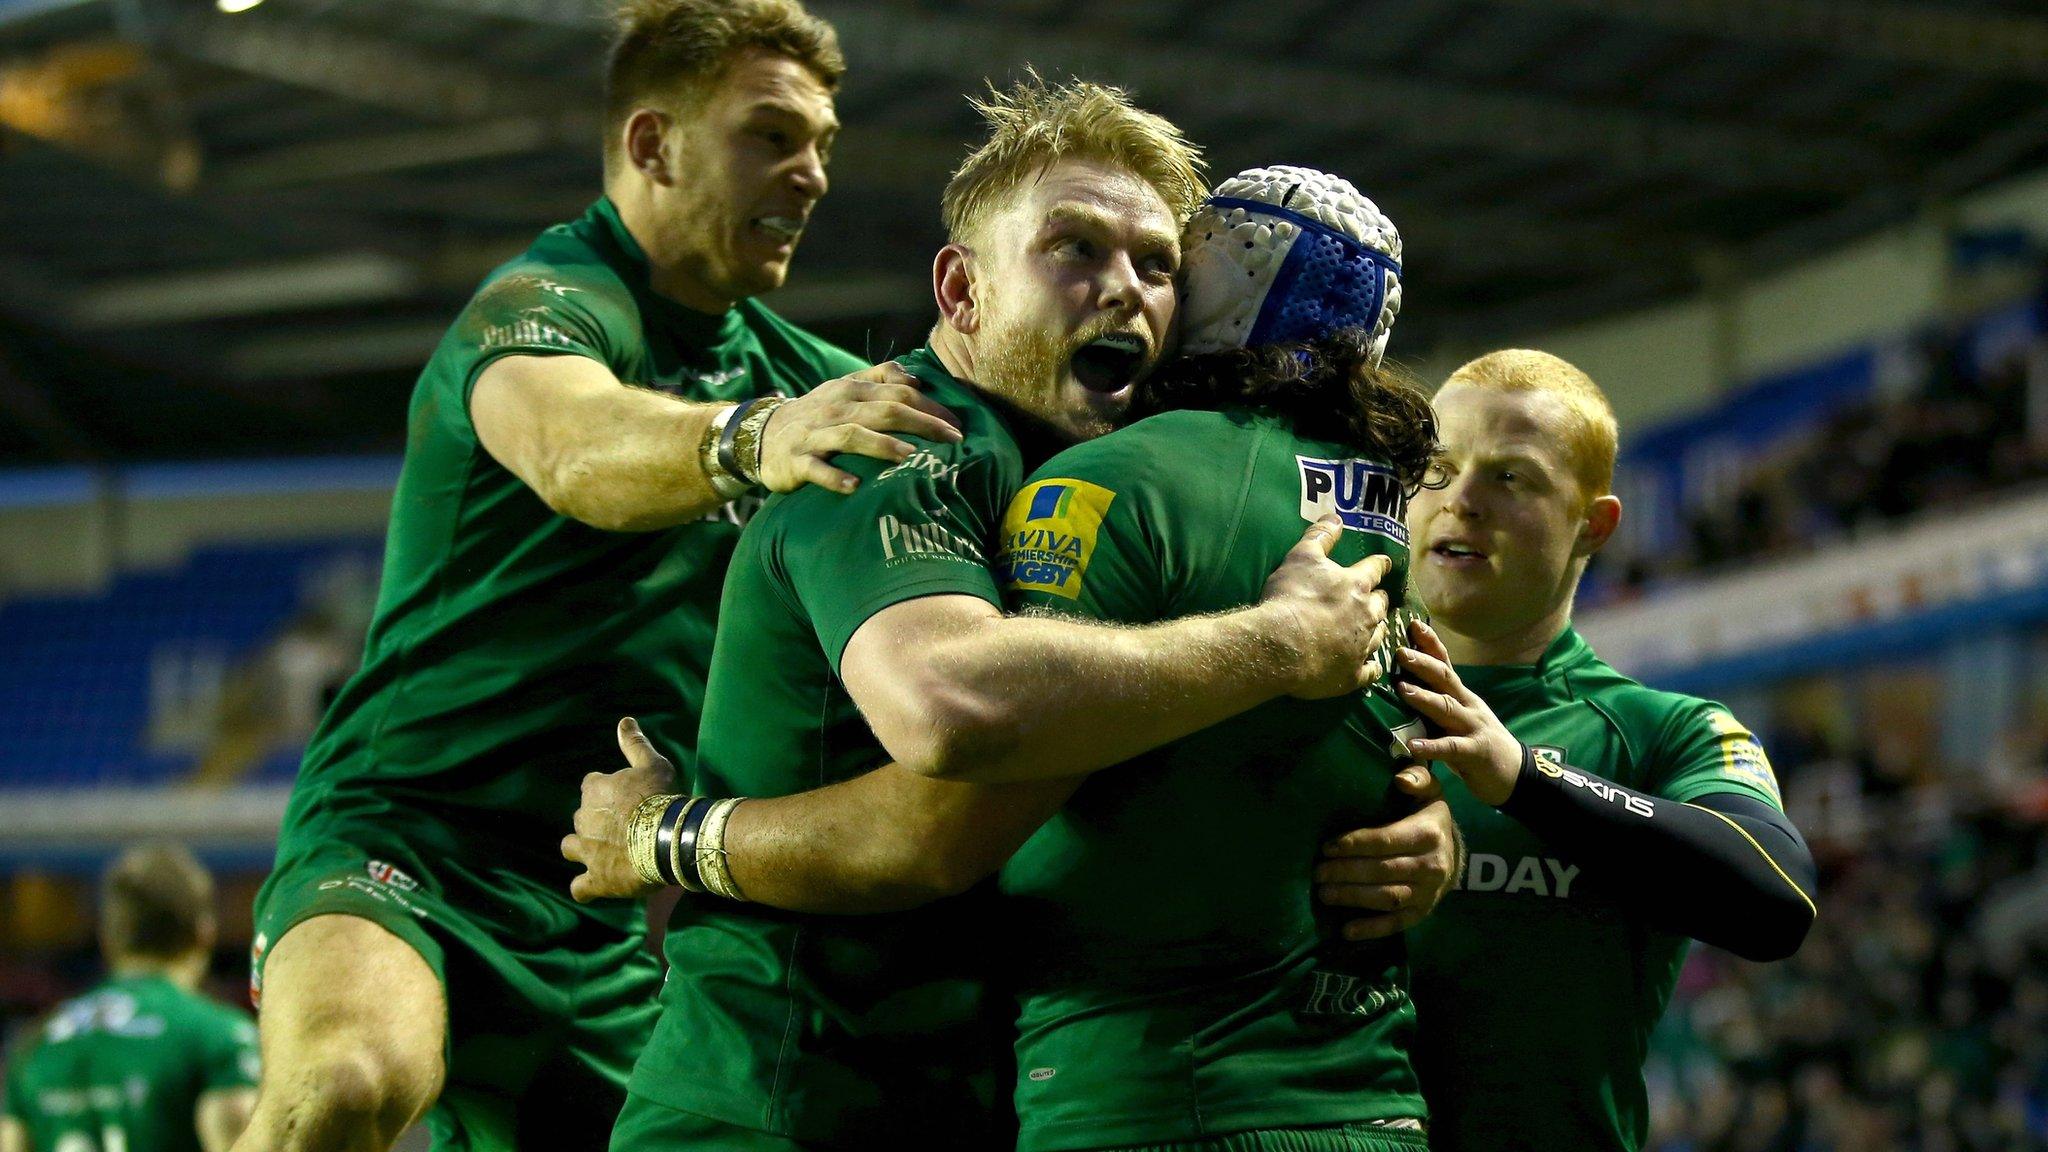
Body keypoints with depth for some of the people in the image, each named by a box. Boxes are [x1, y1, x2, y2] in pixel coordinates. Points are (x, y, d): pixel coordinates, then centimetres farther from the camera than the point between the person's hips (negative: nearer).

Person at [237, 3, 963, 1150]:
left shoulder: (789, 370, 15)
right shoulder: (542, 307, -10)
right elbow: (577, 450, -33)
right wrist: (750, 440, -53)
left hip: (602, 930, 8)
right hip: (400, 841, -7)